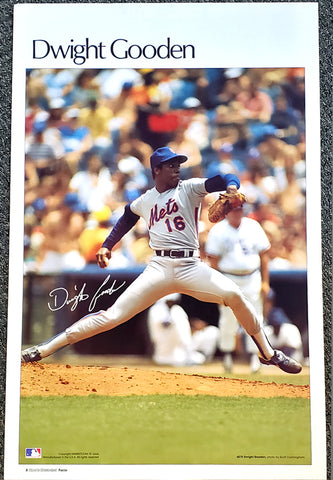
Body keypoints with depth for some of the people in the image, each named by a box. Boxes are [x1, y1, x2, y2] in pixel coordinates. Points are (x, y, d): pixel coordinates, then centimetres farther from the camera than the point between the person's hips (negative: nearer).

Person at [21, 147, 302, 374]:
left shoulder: (189, 188, 5)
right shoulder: (144, 201, 15)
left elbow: (222, 180, -9)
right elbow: (126, 219, 34)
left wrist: (231, 188, -32)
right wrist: (107, 246, 24)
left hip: (191, 267, -1)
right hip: (158, 269, 1)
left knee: (234, 294, -26)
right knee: (112, 316, -11)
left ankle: (268, 353, -7)